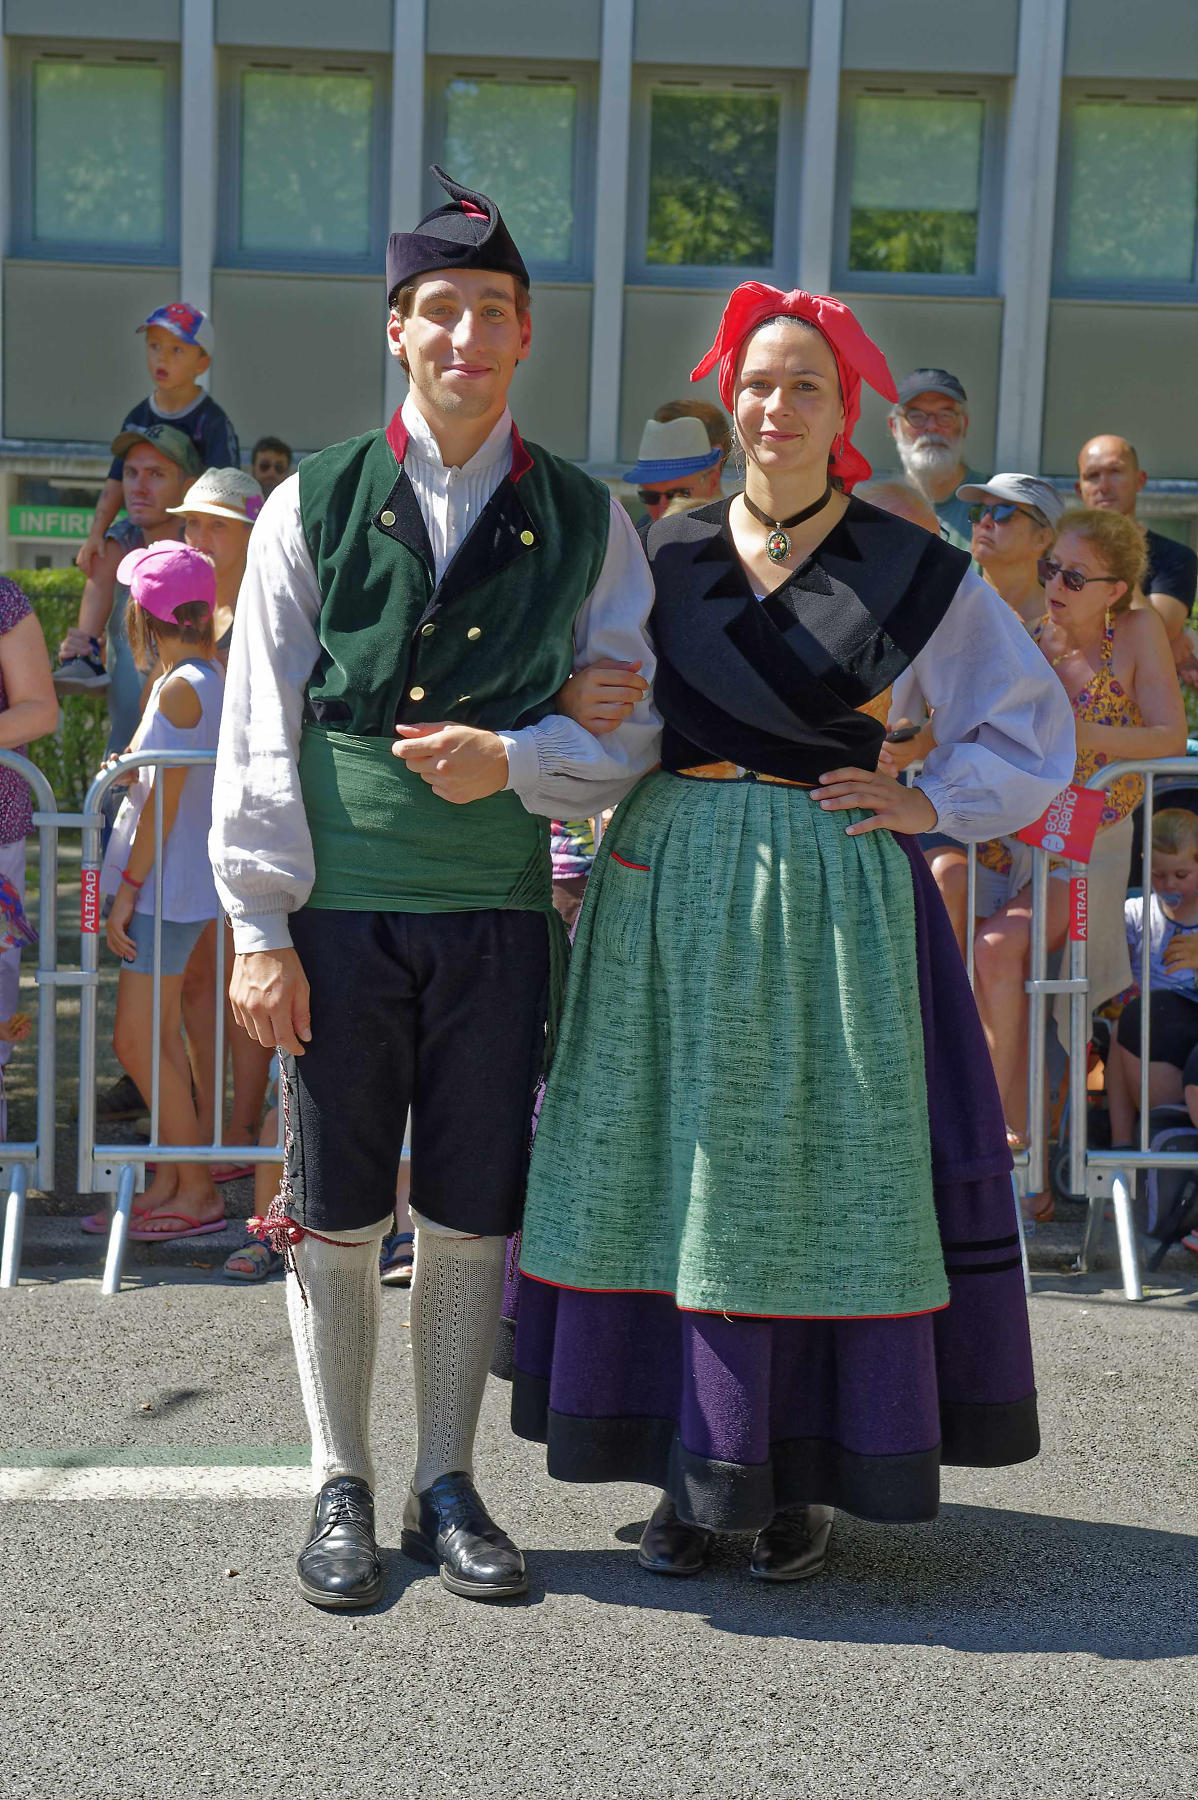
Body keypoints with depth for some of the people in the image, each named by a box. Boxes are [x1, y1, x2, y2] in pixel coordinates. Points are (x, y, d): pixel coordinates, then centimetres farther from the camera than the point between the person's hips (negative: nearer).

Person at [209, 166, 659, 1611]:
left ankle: (447, 1487, 22)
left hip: (499, 911, 1)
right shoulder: (315, 503, 3)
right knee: (334, 1211, 5)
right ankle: (342, 1490, 20)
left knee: (472, 1212, 7)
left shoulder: (586, 521, 6)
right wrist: (258, 924, -5)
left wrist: (510, 760, -14)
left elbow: (633, 731, 6)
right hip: (340, 908, -1)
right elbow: (258, 729, 1)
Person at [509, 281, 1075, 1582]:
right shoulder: (663, 557, 8)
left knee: (819, 1171, 0)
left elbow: (1032, 728, 8)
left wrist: (930, 805, -3)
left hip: (831, 899, -2)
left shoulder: (910, 572, 1)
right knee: (670, 1168, 4)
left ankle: (803, 1479, 13)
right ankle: (695, 1470, 16)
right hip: (668, 891, 3)